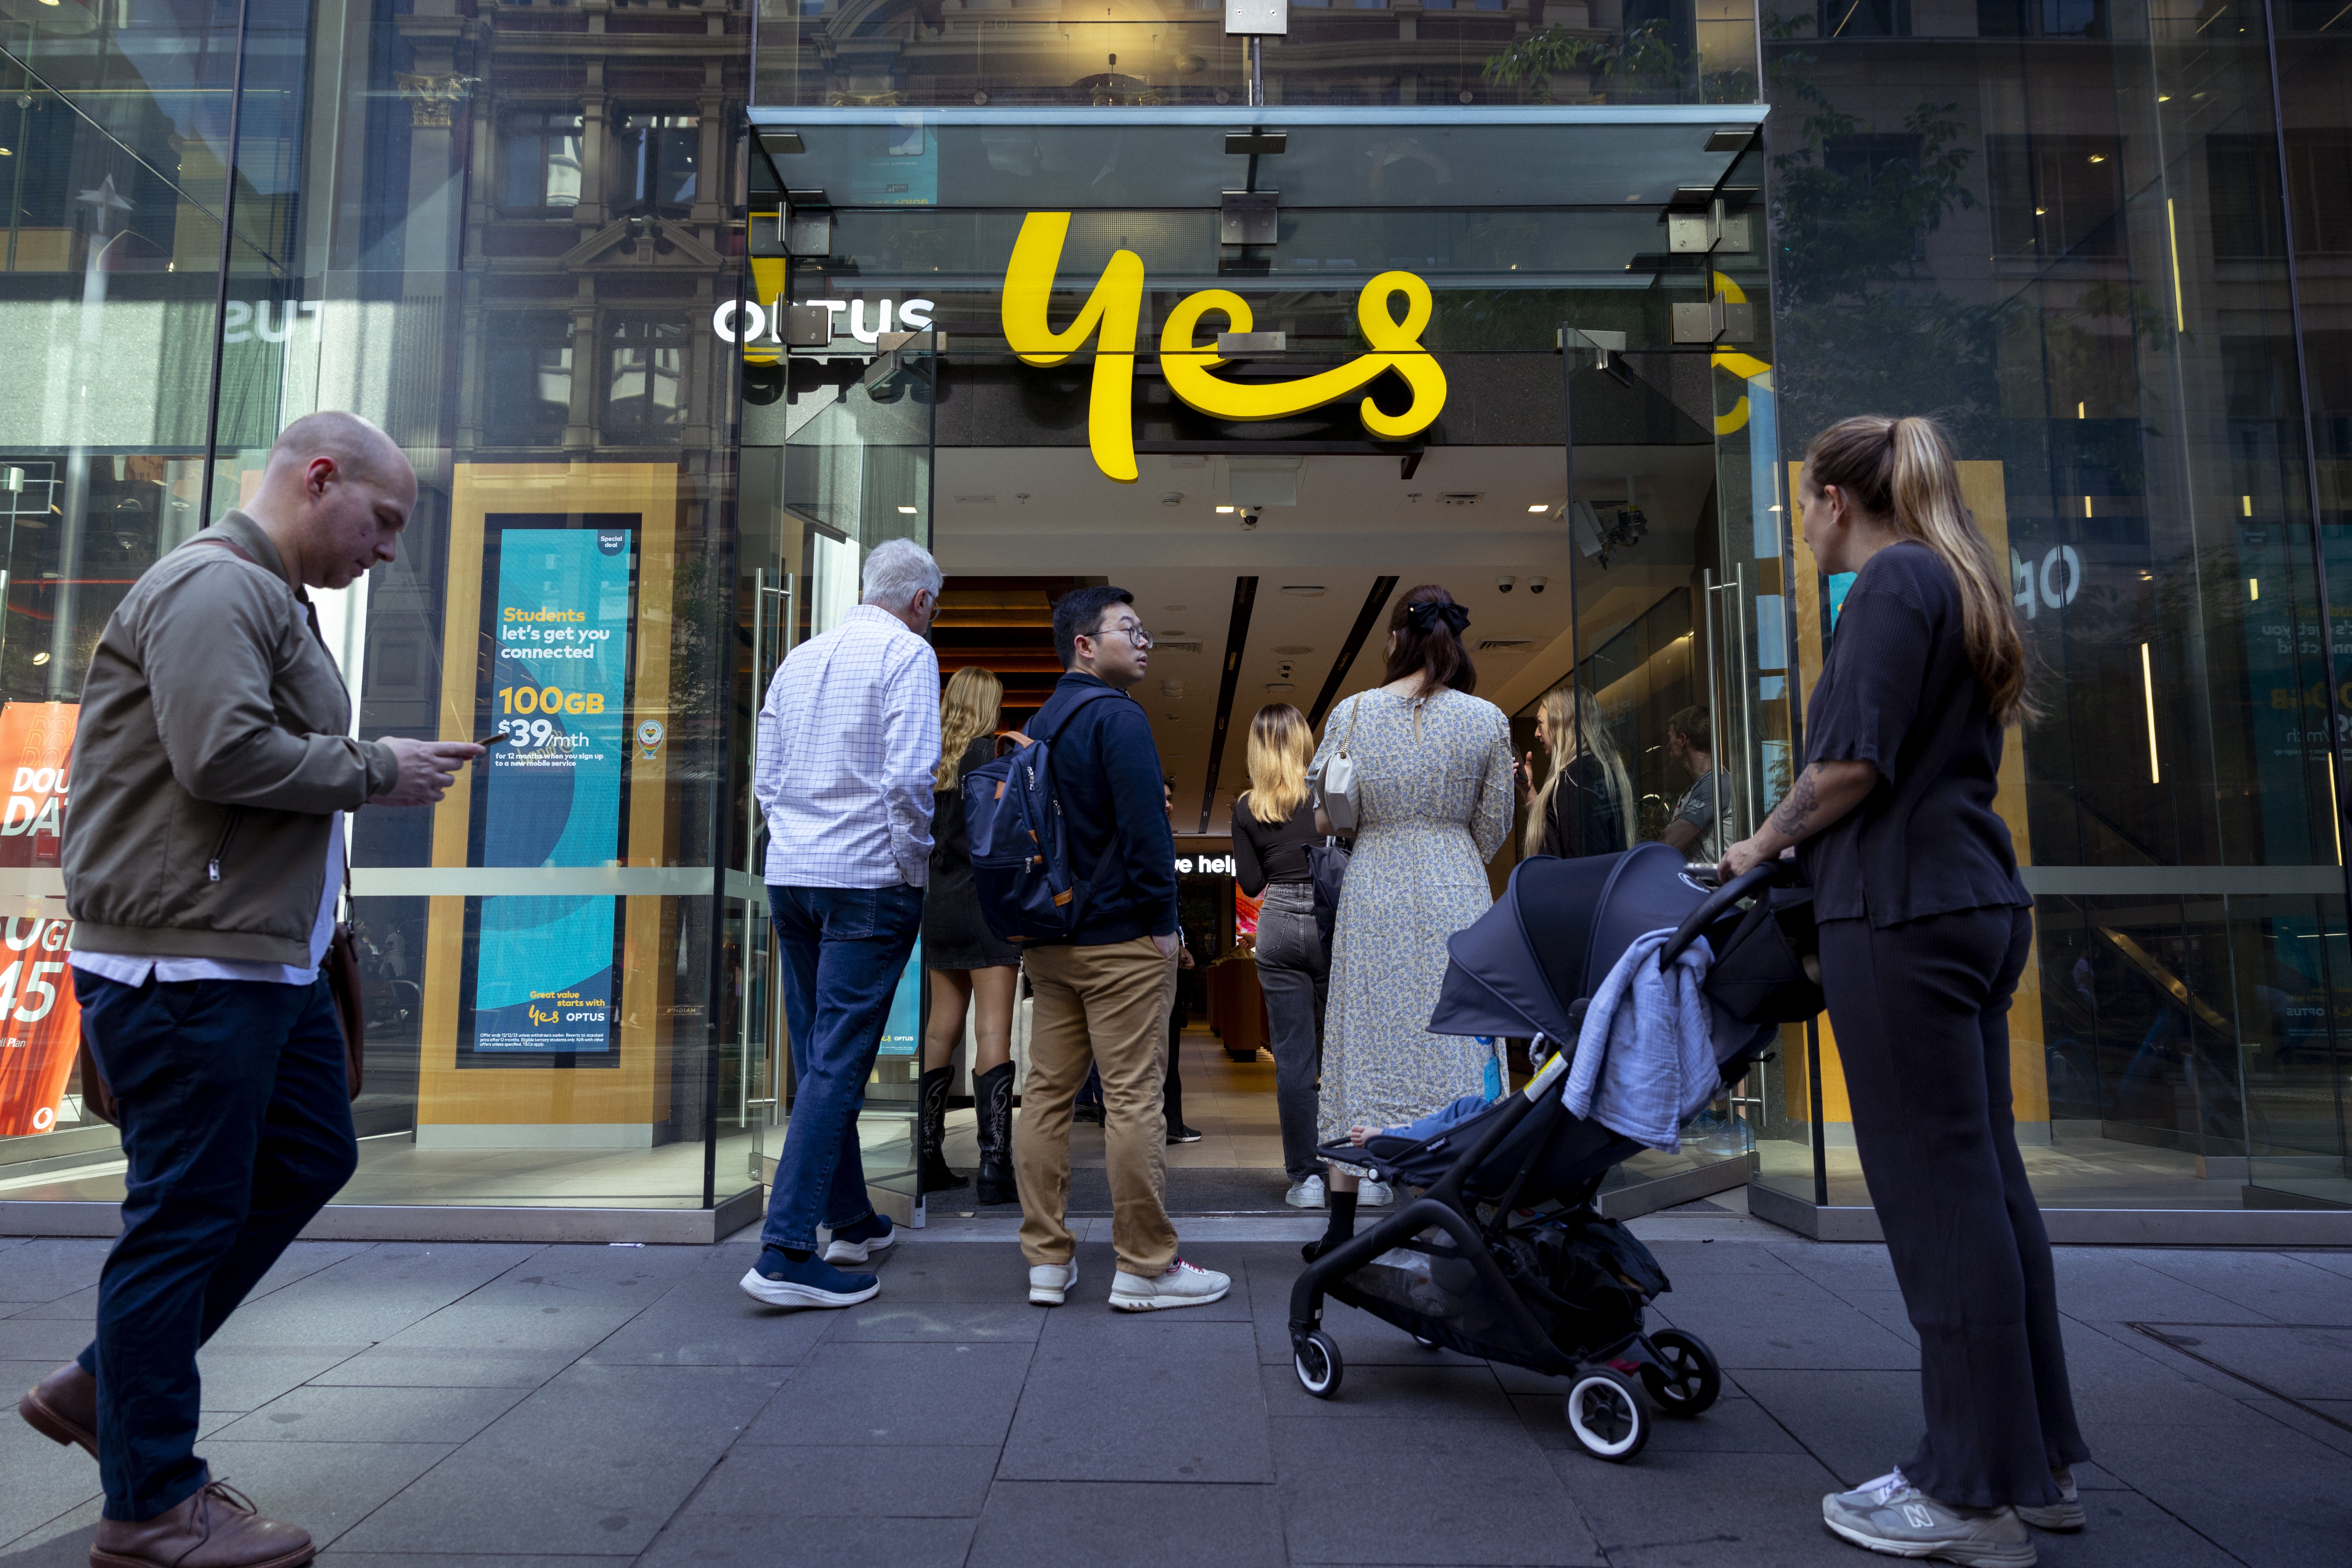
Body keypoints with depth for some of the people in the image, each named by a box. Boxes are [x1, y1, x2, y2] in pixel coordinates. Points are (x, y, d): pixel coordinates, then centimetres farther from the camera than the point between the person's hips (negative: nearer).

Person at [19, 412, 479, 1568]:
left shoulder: (274, 600, 20)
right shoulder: (212, 586, -14)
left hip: (265, 961, 11)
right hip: (185, 964, -11)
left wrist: (386, 764, 7)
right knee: (186, 1213, -1)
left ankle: (101, 1387, 30)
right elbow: (224, 756, -25)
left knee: (309, 1161, 17)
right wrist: (376, 773, -14)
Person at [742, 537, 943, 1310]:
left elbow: (765, 779, 16)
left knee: (818, 1057, 13)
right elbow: (909, 776, -16)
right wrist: (915, 863, -6)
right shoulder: (907, 653, -5)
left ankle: (852, 1221, 26)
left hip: (791, 872, 7)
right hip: (869, 877, -7)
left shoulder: (800, 657, 16)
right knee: (838, 1063, -6)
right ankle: (786, 1252, -8)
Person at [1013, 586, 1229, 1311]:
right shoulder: (1117, 717, -11)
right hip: (1119, 939, -9)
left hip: (1048, 941, 9)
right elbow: (1145, 828, -18)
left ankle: (1047, 1260, 15)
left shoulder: (1040, 722, 16)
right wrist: (1163, 919, -11)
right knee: (1133, 1100, -3)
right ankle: (1144, 1268, 5)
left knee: (1047, 1093, 9)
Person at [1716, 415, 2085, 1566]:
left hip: (1903, 912, -10)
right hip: (1978, 904, 10)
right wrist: (1807, 845, 22)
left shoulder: (1893, 578, -8)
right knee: (1985, 1177, 13)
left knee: (1936, 1188, -5)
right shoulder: (1960, 584, 21)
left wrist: (1765, 845, -2)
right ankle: (2038, 1461, 23)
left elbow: (1853, 765, -17)